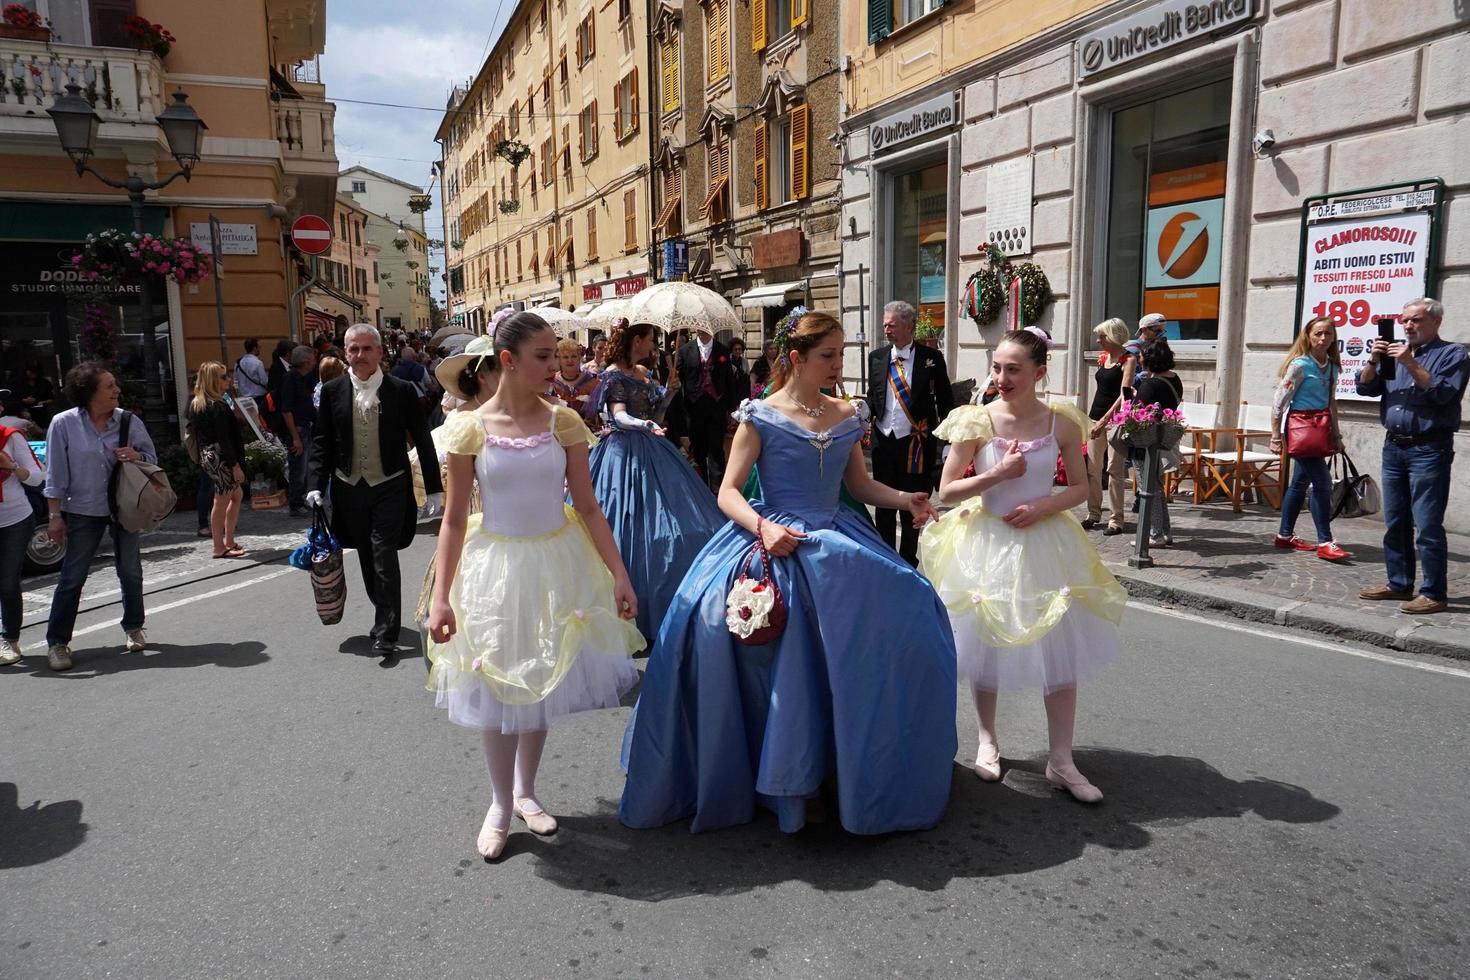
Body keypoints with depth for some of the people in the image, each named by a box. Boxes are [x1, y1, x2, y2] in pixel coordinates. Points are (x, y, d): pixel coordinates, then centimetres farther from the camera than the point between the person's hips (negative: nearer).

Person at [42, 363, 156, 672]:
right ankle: (57, 643, 10)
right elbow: (55, 475, -6)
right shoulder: (63, 424, -9)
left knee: (130, 572, 12)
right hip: (83, 511, -2)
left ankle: (133, 629, 30)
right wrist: (54, 515, -6)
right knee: (72, 578, 1)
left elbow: (152, 459, 8)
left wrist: (136, 456, -15)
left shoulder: (129, 421, -3)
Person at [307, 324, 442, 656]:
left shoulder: (402, 391, -5)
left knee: (384, 558, -8)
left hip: (389, 488, -3)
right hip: (349, 489, 3)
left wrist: (434, 488, 0)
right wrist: (319, 486, -1)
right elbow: (322, 441, 7)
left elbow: (422, 441, -1)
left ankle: (386, 632, 0)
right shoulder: (332, 391, 2)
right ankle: (385, 617, 33)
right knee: (367, 559, 14)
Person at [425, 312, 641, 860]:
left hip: (557, 566, 2)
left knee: (542, 684, 15)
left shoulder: (564, 423, -4)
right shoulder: (470, 429, -9)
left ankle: (525, 791, 38)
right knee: (499, 689, 9)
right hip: (497, 568, -2)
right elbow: (454, 519, -5)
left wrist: (619, 574, -6)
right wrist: (441, 598, -9)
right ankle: (500, 805, 30)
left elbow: (587, 507, -2)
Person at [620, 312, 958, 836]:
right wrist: (763, 526, -24)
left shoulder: (847, 415, 10)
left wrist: (904, 498, 0)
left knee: (906, 612, -8)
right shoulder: (760, 415, -3)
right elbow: (728, 492, -7)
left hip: (838, 542, 4)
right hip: (772, 543, -4)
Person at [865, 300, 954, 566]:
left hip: (917, 443, -3)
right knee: (883, 505, 10)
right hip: (883, 441, 3)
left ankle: (908, 562, 21)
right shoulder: (876, 357, 7)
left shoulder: (931, 358, -3)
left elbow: (945, 399, 3)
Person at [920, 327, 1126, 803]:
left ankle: (1061, 761, 18)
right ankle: (987, 740, 34)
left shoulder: (1061, 423, -4)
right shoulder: (977, 421, -8)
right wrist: (997, 474, -18)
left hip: (1044, 544, 1)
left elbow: (1080, 487, 5)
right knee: (985, 645, 11)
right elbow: (946, 491, -6)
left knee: (1060, 650, 4)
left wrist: (1045, 505, -14)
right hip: (987, 544, -1)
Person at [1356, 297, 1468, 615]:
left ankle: (1434, 594, -3)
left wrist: (1411, 364, -21)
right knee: (1395, 523, 11)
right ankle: (1399, 584, 20)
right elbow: (1365, 387, 8)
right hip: (1393, 447, 6)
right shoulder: (1396, 352, 16)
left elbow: (1442, 393, -16)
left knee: (1427, 526, -7)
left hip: (1429, 449, -6)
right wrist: (1374, 361, -9)